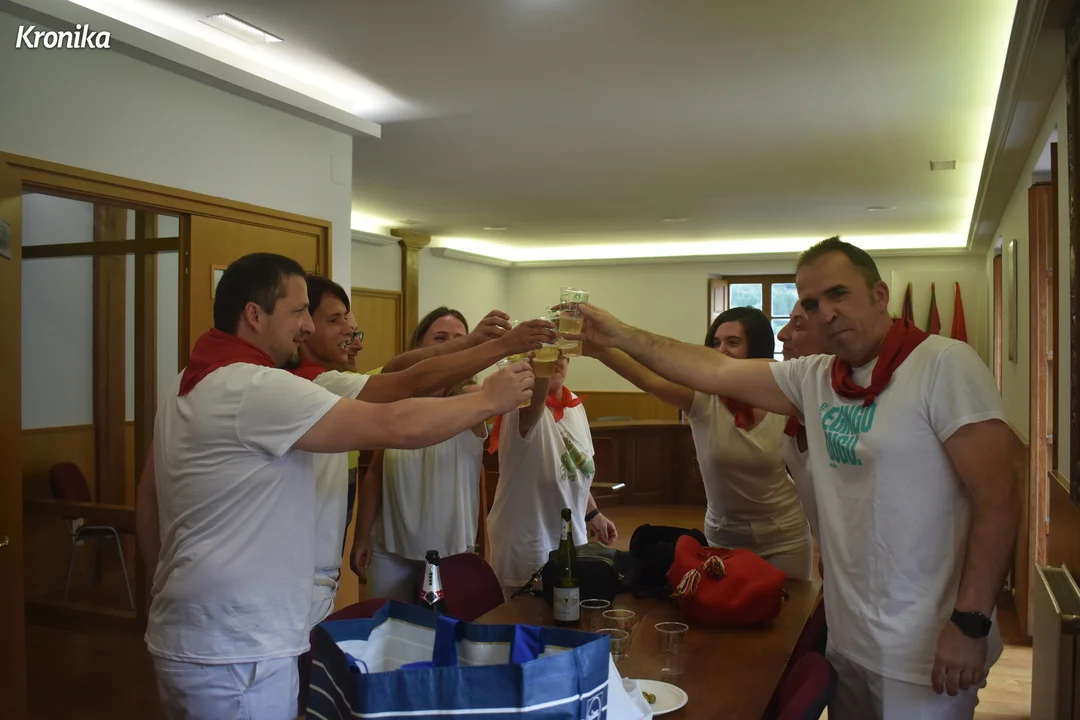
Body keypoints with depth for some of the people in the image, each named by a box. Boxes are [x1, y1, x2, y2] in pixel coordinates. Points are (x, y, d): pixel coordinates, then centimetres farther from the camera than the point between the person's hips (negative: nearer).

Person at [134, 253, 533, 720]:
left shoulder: (188, 386, 9)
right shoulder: (257, 388, -22)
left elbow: (147, 498, 16)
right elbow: (397, 427, -24)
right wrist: (489, 400, -11)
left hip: (186, 637, 10)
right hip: (232, 654, -10)